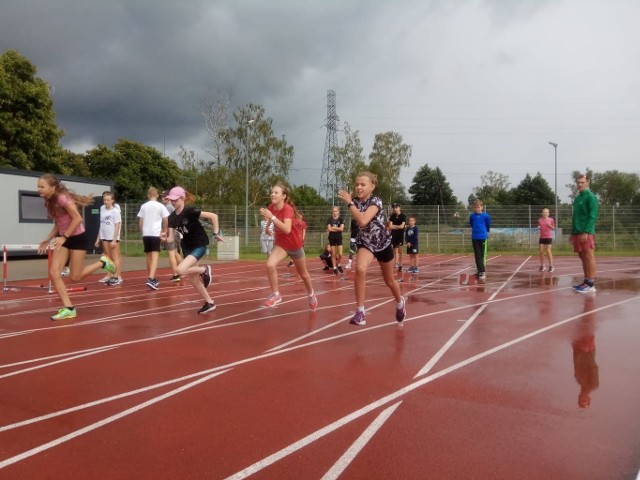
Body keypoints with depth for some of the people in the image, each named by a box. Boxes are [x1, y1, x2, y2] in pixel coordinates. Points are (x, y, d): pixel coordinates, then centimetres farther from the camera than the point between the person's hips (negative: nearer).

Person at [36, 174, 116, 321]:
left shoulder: (62, 198, -22)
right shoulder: (49, 202, 4)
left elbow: (78, 219, -25)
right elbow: (58, 224, 14)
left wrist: (64, 237, -24)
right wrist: (48, 240, 4)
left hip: (78, 238, -8)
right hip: (64, 238, 8)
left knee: (75, 277, -3)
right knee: (54, 272, -6)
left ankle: (103, 262, 20)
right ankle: (69, 308, -1)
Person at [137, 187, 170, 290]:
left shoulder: (143, 206, 8)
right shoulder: (160, 206, -1)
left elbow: (140, 222, 9)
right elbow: (166, 220, 1)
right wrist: (164, 231, 18)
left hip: (146, 234, 4)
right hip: (155, 234, -4)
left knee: (149, 256, 15)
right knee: (155, 256, -9)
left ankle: (152, 278, 25)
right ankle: (151, 279, -25)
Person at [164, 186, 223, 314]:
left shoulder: (190, 211, -21)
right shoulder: (172, 217, 0)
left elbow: (213, 216, -22)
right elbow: (171, 239, -2)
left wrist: (216, 234, -21)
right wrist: (165, 238, -23)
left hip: (199, 245, -8)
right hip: (187, 247, 8)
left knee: (180, 270, -24)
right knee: (192, 277, 11)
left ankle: (205, 270, 3)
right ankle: (210, 302, 25)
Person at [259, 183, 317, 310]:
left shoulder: (288, 209, -27)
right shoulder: (271, 207, -9)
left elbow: (287, 229, -42)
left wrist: (272, 217, -45)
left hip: (295, 245, -4)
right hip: (281, 243, 4)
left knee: (303, 274, 14)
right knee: (270, 265, -24)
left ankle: (311, 294, 43)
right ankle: (275, 294, -7)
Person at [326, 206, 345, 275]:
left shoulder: (341, 219, -3)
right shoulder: (329, 219, -1)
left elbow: (341, 228, -14)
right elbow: (329, 229, -11)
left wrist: (333, 227, -10)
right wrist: (338, 229, -10)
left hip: (339, 238, 0)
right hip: (332, 238, 1)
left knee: (340, 254, -5)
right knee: (333, 254, 5)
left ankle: (338, 265, 22)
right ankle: (334, 268, 14)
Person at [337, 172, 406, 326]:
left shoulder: (376, 201, -22)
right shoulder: (356, 202, -7)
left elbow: (363, 221, -38)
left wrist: (349, 203, -35)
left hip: (383, 243, -2)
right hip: (365, 242, 3)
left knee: (389, 281, 15)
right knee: (360, 269, -30)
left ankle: (400, 302, 48)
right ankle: (360, 312, -23)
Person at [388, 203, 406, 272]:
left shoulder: (403, 216, -5)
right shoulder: (392, 216, 6)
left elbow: (402, 226, -14)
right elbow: (390, 227, -2)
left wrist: (394, 226, -4)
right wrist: (398, 226, -10)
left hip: (400, 234, -4)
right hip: (393, 235, 4)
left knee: (400, 250, -6)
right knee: (395, 250, 5)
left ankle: (400, 265, -4)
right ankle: (396, 263, 12)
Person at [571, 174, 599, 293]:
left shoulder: (590, 196, -7)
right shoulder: (577, 198, 18)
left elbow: (593, 216, -14)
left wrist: (586, 232, -20)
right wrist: (573, 232, 19)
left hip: (586, 233, -8)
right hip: (577, 232, 8)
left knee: (589, 257, -7)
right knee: (583, 257, 10)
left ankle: (591, 284, -6)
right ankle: (586, 281, 16)